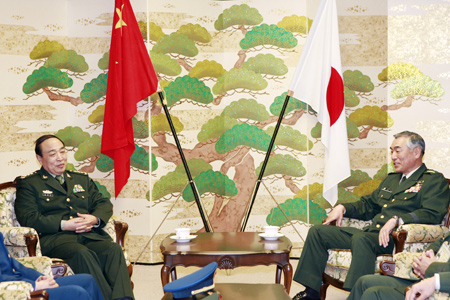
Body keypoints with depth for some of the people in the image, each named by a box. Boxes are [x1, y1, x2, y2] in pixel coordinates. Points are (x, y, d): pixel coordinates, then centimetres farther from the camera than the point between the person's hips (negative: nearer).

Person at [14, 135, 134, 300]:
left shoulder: (82, 179, 29)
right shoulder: (28, 184, 13)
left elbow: (104, 203, 21)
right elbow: (28, 218, -1)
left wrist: (95, 219, -4)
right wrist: (63, 224, -12)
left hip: (90, 236, 4)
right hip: (54, 239, -4)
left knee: (114, 249, -30)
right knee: (83, 254, -38)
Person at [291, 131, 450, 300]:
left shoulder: (434, 181, 1)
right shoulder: (391, 179, 28)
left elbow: (432, 214, -15)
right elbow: (367, 205, 34)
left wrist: (396, 220, -27)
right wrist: (343, 208, 15)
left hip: (395, 239, -9)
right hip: (370, 233, 9)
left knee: (361, 239, -39)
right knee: (317, 232, 0)